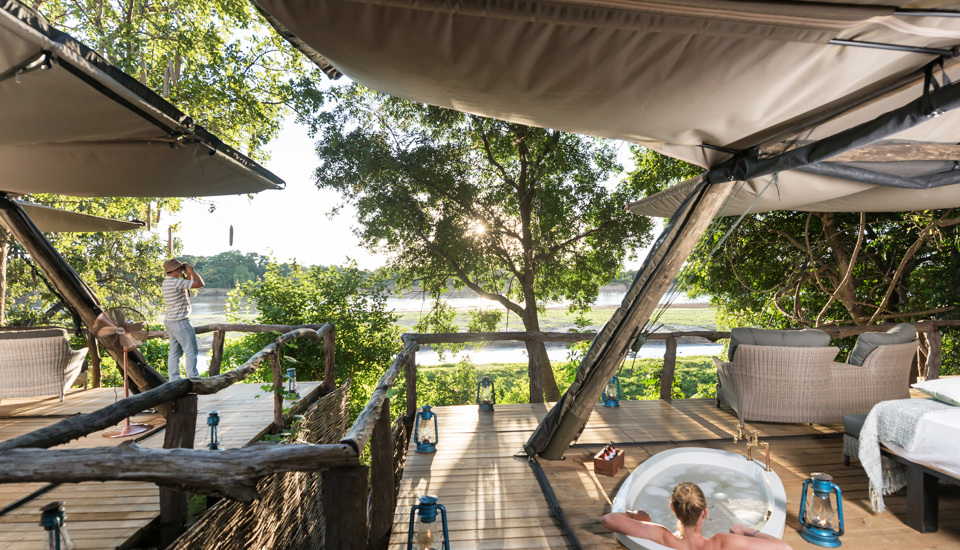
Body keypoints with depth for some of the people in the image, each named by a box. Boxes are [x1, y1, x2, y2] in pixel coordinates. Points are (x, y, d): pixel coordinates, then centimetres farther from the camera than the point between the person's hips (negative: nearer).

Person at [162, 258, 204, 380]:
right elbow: (199, 283, -22)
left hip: (170, 321, 10)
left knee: (175, 351, 11)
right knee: (191, 350, -4)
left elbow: (186, 285, 23)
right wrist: (192, 270, -8)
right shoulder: (176, 282, -18)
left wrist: (188, 274, 12)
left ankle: (173, 378, 13)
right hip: (180, 322, -10)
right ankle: (192, 378, -2)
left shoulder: (166, 283, 12)